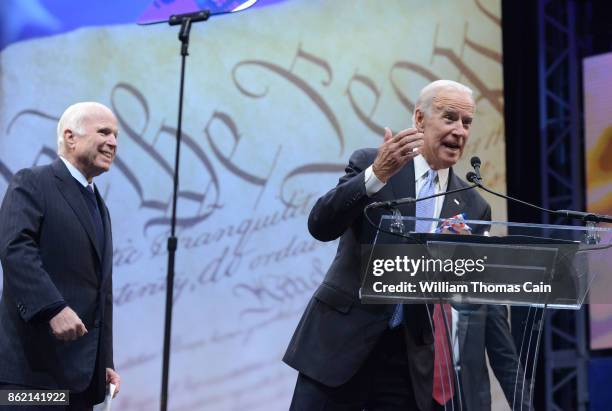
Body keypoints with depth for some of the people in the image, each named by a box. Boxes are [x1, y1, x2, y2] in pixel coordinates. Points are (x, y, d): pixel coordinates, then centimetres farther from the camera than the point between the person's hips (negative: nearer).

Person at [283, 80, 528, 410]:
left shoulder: (473, 207, 9)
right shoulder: (369, 163, 1)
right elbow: (320, 226, -14)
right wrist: (377, 174, -26)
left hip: (413, 361, 3)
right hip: (341, 344, -2)